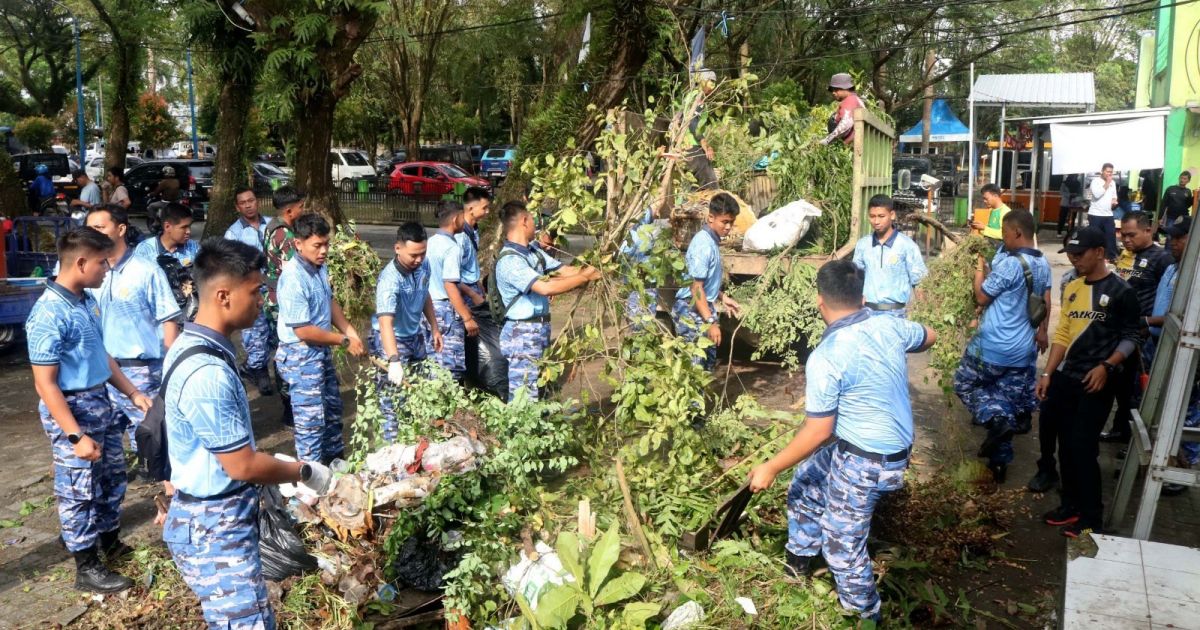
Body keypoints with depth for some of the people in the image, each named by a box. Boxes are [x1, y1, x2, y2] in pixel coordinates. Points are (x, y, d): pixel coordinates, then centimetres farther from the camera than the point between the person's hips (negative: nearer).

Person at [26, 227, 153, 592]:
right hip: (71, 410, -9)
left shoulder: (86, 301, 3)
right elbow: (45, 385, -22)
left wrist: (132, 393, 14)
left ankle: (112, 543, 40)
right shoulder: (49, 314, -23)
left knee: (113, 478, 21)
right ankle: (87, 569, 19)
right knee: (80, 491, 5)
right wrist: (76, 436, -23)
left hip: (100, 402, 9)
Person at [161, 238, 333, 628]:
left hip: (214, 518, 10)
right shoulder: (208, 373, -28)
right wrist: (304, 472, -7)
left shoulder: (191, 345, 4)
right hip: (214, 529, -10)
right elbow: (243, 466, -21)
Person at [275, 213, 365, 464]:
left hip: (322, 350, 9)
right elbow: (303, 331, -26)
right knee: (311, 419, 1)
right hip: (301, 356, -9)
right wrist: (344, 341, -16)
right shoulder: (293, 279, -28)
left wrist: (349, 330, -2)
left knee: (333, 406, 24)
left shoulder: (320, 266, -2)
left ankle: (335, 457, 43)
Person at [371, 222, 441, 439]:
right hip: (392, 340, -8)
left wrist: (434, 328, 13)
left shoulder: (423, 266, -10)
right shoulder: (389, 280, -34)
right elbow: (385, 322, -47)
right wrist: (393, 360, -59)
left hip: (415, 335, 8)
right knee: (394, 400, -5)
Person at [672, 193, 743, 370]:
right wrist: (711, 321, -25)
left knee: (708, 363, 17)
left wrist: (723, 298, 23)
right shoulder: (704, 244, -21)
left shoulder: (711, 240, 9)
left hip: (702, 308, 10)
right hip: (693, 311, -10)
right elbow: (696, 287, -23)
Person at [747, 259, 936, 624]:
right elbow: (929, 337, 17)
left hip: (864, 461, -9)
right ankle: (799, 560, 47)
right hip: (893, 446, 9)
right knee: (805, 485, 27)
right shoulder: (888, 326, -5)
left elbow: (818, 432, -23)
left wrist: (771, 468, -12)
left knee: (841, 544, 9)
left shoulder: (826, 358, -27)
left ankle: (864, 615, 29)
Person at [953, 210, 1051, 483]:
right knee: (1011, 401, 13)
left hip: (994, 346, -8)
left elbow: (982, 297, -12)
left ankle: (996, 419, -10)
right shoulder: (1043, 264, 7)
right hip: (1025, 348, 8)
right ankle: (1000, 461, 18)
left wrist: (979, 270, 3)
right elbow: (1046, 302, 16)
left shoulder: (1009, 263, -20)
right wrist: (1042, 331, 27)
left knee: (964, 383, 12)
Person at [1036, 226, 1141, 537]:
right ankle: (1071, 505, 25)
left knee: (1083, 448, -5)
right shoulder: (1072, 288, 11)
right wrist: (1048, 373, 8)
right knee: (1066, 444, 11)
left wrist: (1106, 367, -19)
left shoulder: (1120, 292, -8)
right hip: (1065, 378, 6)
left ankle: (1091, 518, 7)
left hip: (1096, 382, -6)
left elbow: (1130, 338, -6)